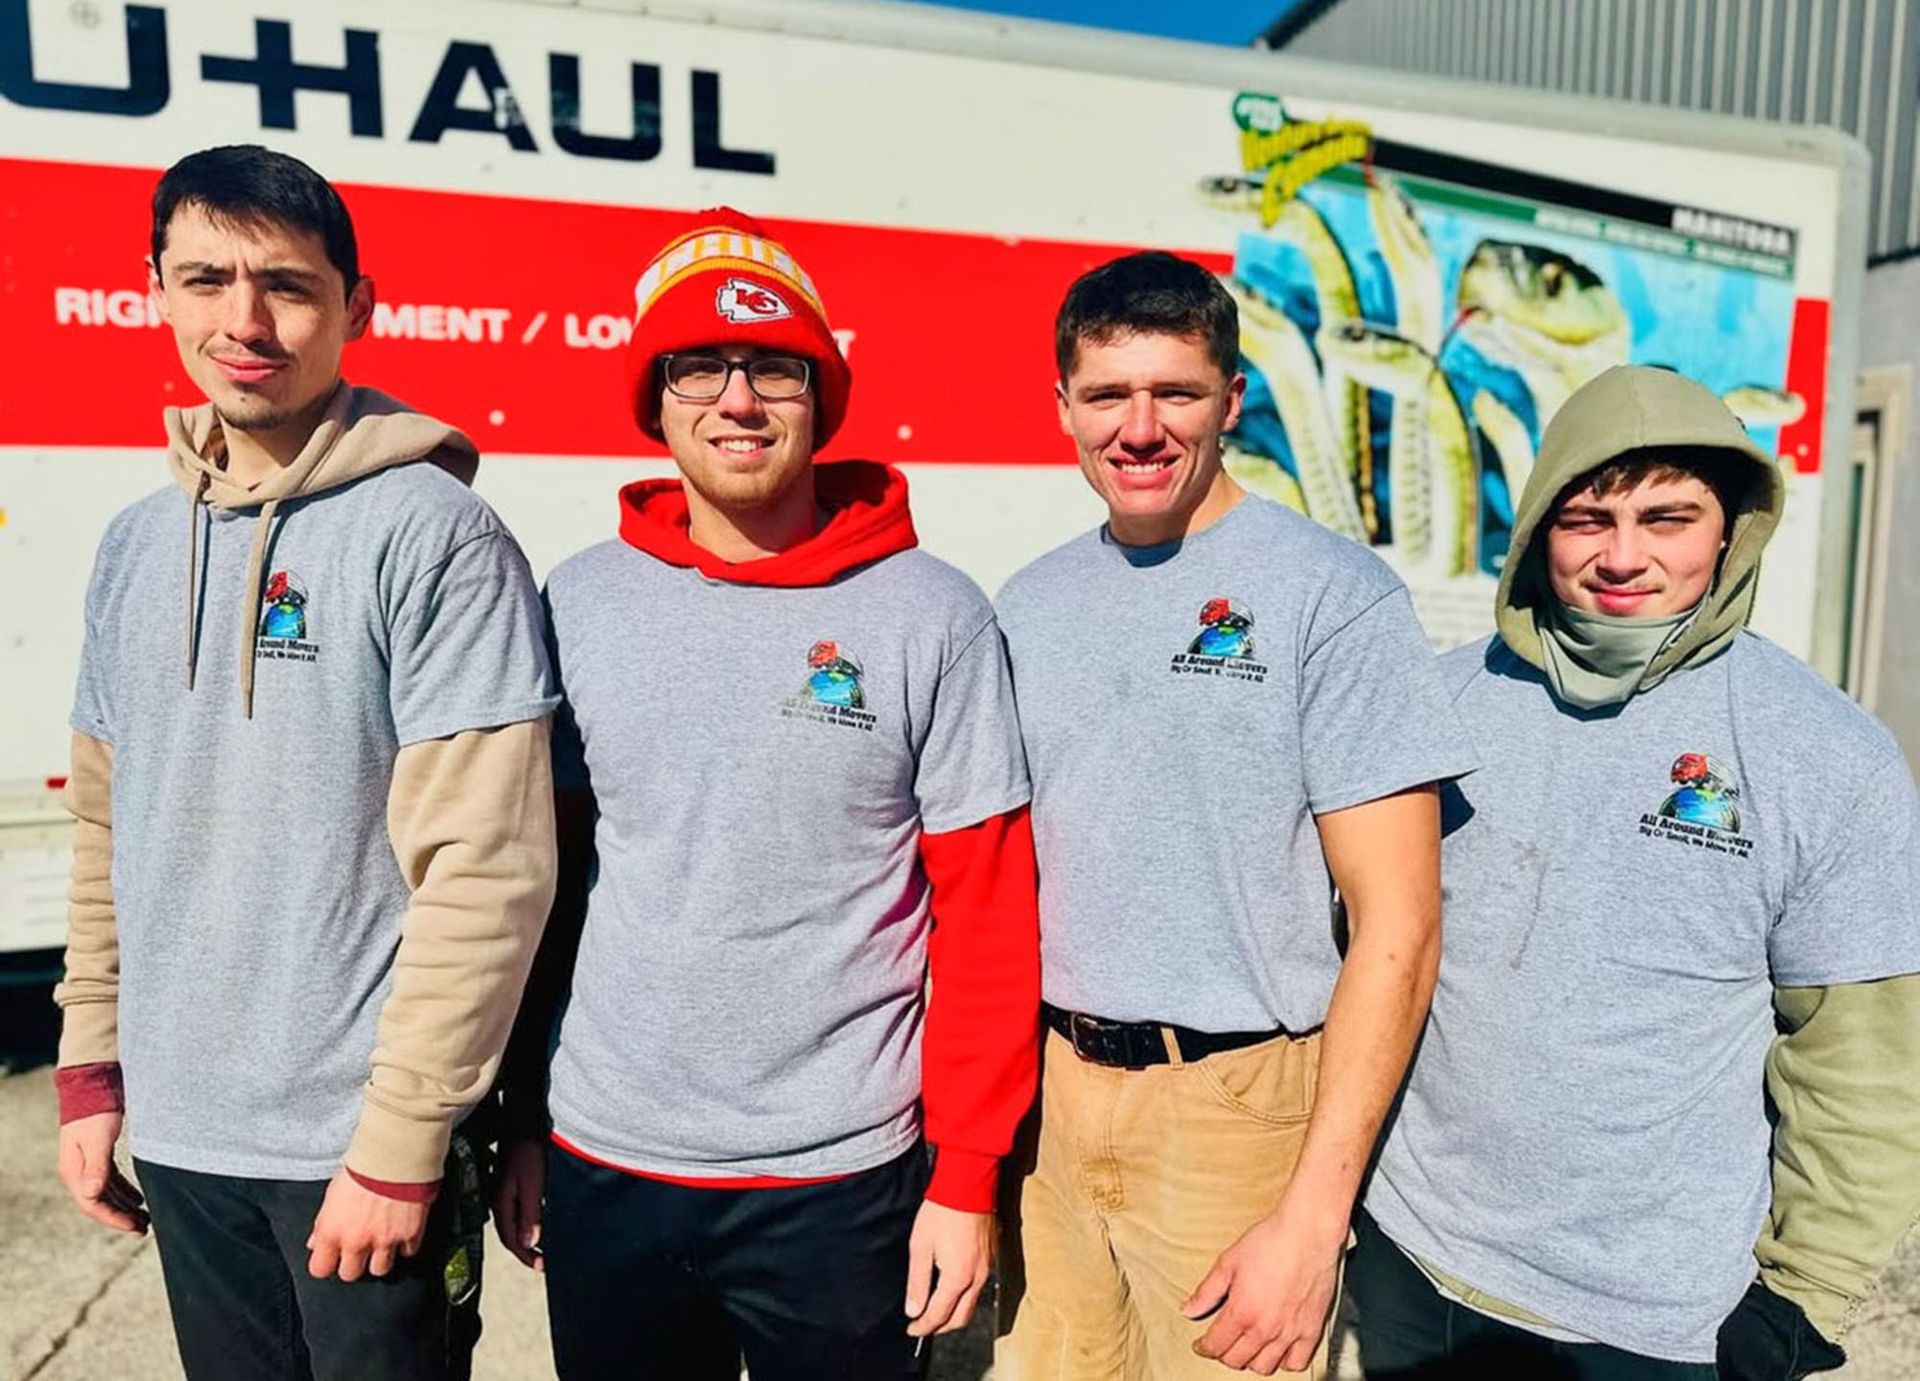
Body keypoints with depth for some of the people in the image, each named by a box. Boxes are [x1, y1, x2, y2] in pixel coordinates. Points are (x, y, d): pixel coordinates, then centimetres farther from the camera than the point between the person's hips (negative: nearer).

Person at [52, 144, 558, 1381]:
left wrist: (402, 1142, -16)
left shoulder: (432, 531, -14)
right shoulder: (136, 544, 6)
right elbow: (109, 830, 13)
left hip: (358, 1142, -6)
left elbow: (489, 868, -18)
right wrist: (91, 1069, 12)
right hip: (179, 1135, 6)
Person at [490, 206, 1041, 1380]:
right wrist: (522, 1123, 9)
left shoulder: (933, 617, -9)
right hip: (603, 1168, 3)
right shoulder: (578, 603, -1)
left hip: (841, 1179, -2)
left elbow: (990, 921, -7)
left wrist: (967, 1179, -6)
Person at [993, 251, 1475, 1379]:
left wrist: (1314, 1213, -16)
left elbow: (1398, 923, -14)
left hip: (1240, 1110, -5)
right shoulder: (1031, 605, 4)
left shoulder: (1334, 595, -13)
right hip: (1053, 1090, 5)